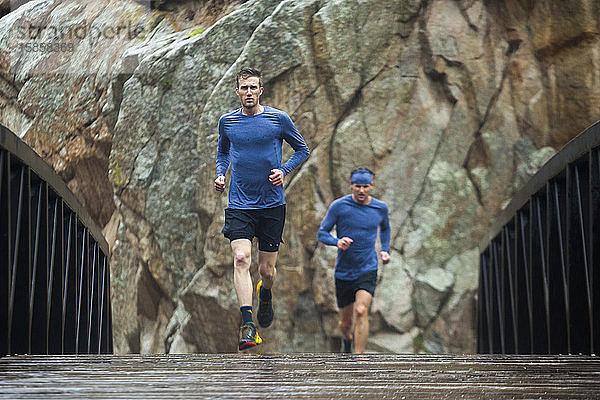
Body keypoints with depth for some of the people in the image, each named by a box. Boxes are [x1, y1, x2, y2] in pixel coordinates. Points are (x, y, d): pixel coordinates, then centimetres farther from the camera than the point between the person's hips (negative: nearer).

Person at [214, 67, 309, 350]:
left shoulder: (279, 119, -1)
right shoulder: (227, 121, 5)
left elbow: (302, 149, 10)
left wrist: (284, 171, -6)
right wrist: (220, 174, 6)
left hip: (272, 204, -1)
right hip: (239, 205, 1)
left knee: (267, 270, 5)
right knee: (241, 258, -20)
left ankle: (265, 295, 42)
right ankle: (247, 325, -21)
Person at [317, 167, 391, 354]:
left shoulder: (380, 208, 2)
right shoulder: (339, 206, -6)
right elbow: (322, 233, -2)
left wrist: (385, 250, 10)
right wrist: (337, 241, -22)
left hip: (368, 270, 0)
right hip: (343, 273, 0)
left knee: (361, 311, -23)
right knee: (346, 323, 11)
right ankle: (347, 338, 47)